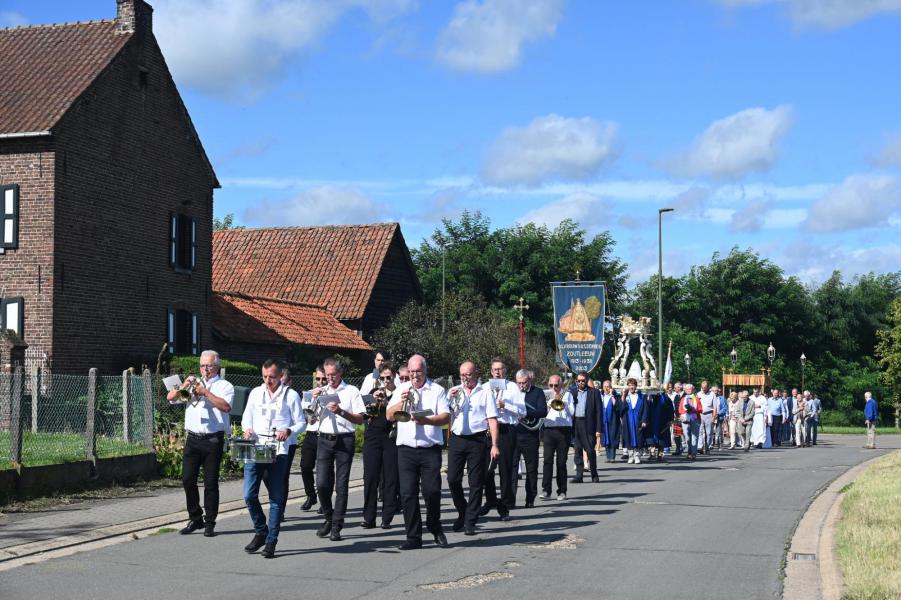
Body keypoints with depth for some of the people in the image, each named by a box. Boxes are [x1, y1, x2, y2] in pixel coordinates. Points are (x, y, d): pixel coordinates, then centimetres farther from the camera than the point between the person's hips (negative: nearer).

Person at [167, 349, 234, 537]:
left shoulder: (225, 386, 4)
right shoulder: (193, 384, 17)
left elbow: (226, 406, -15)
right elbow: (170, 397, 9)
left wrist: (205, 392, -16)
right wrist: (184, 386, -7)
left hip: (213, 440, -4)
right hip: (193, 439, 4)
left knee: (211, 483, -1)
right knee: (188, 480, 1)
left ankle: (209, 523, 6)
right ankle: (195, 519, 15)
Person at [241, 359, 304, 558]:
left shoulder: (291, 395, 3)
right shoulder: (256, 393, 13)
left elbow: (300, 423, 4)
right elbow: (247, 417, 20)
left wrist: (288, 431, -16)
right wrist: (247, 429, -2)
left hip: (279, 451, -3)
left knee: (276, 497, 0)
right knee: (249, 495, -3)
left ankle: (271, 542, 7)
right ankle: (261, 532, 18)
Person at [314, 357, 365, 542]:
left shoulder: (351, 391, 3)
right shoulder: (321, 392, 15)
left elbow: (360, 419, -3)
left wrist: (341, 411, -16)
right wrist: (314, 400, -1)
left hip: (344, 440, -3)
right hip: (324, 440, 3)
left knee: (341, 485, -2)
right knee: (322, 483, -3)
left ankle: (336, 526, 2)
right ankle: (328, 518, 18)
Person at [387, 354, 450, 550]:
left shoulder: (437, 390, 5)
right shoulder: (401, 390, 14)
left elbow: (446, 417, -3)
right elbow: (390, 416, 8)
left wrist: (426, 420, -19)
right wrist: (402, 401, -8)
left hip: (430, 449, -2)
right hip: (406, 449, 2)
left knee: (432, 491, -6)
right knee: (408, 494, -2)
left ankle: (435, 528, 18)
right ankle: (413, 537, 5)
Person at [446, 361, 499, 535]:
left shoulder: (485, 392, 4)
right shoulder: (454, 392, 13)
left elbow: (492, 419, -1)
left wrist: (494, 445, -9)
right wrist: (449, 398, -9)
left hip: (477, 441, -3)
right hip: (456, 440, 3)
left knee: (476, 483, -1)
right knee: (453, 480, 2)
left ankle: (470, 522, 5)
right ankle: (462, 513, 23)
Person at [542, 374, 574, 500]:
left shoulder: (567, 395, 11)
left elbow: (571, 412, 0)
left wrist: (562, 402, -9)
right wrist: (551, 401, -7)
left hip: (564, 430, -1)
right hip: (549, 430, 1)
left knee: (561, 462, 1)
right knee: (548, 460, -9)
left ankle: (562, 491, 8)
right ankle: (546, 490, -8)